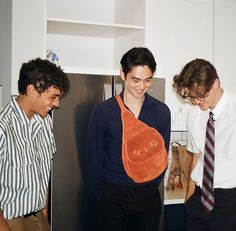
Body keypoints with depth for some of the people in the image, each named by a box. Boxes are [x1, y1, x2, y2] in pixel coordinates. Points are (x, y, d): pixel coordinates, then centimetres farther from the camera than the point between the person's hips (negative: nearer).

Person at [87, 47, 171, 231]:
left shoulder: (162, 111, -1)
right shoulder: (103, 111, -7)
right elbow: (95, 157, -1)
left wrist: (150, 187, 7)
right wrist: (103, 195, 2)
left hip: (148, 195, 2)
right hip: (113, 196, -2)